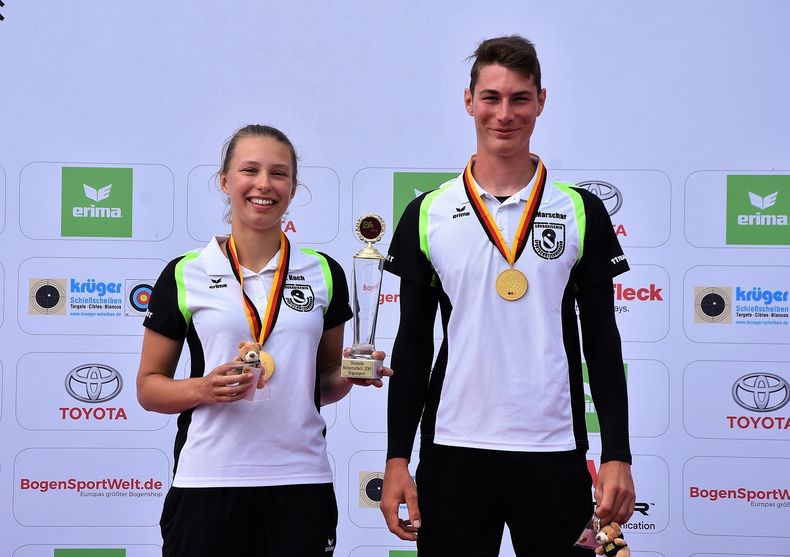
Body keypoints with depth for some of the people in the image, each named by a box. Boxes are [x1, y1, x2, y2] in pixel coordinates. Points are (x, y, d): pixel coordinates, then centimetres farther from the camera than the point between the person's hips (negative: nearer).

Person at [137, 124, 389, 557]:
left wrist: (348, 376, -5)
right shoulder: (184, 276, 1)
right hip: (207, 485, -2)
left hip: (302, 485, 2)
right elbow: (148, 386, 3)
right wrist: (202, 389, -15)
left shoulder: (324, 274, 8)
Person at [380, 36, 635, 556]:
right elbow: (413, 345, 6)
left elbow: (602, 341, 5)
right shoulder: (428, 215, 4)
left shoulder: (583, 212, 3)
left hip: (555, 454, 0)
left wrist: (618, 455, -2)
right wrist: (397, 459, 1)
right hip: (454, 454, 0)